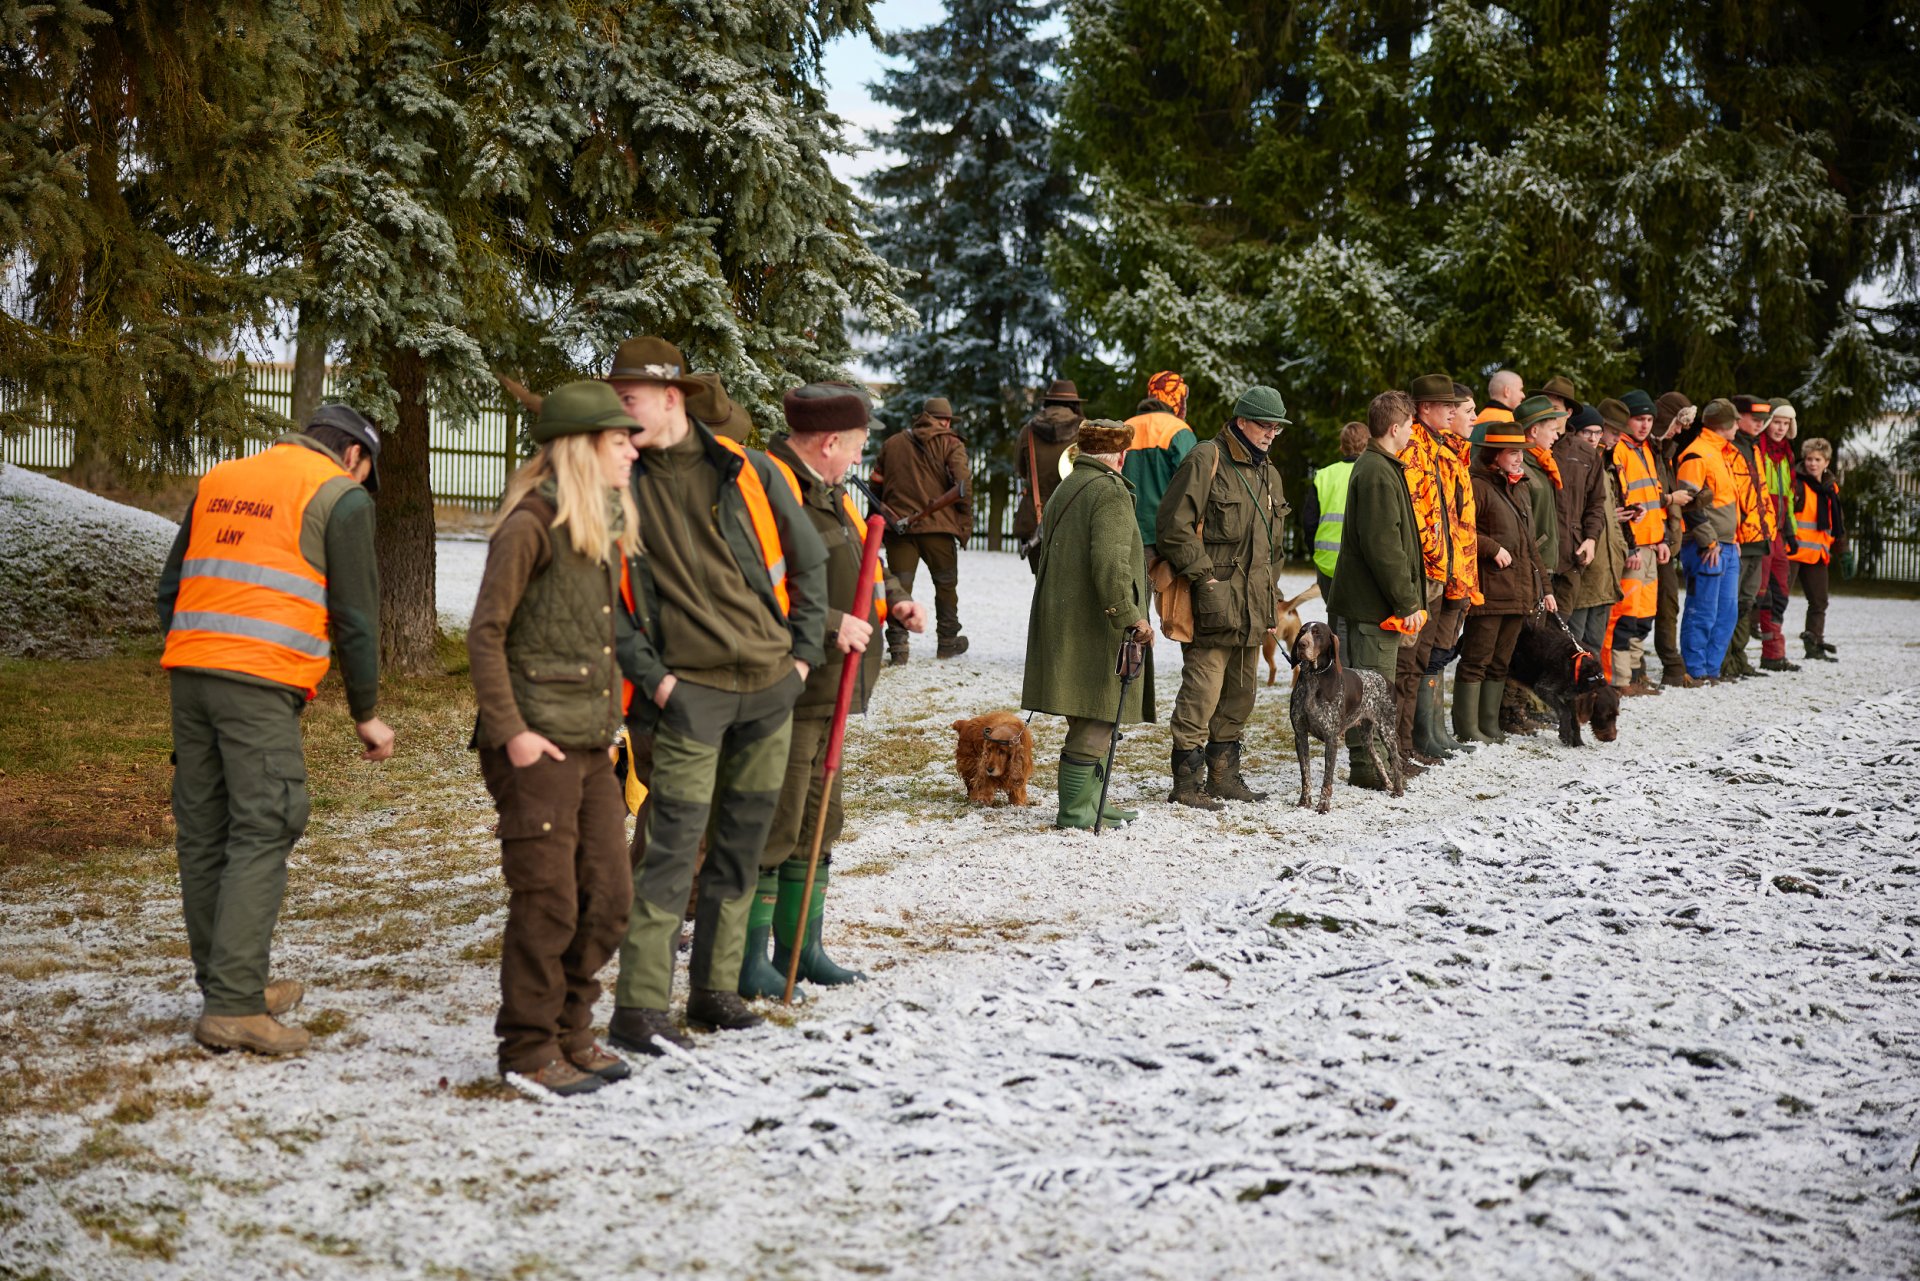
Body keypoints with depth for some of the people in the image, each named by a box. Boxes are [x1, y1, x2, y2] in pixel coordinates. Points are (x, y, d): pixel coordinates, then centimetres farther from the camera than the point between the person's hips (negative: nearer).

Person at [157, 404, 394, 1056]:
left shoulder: (219, 480, 21)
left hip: (188, 671, 7)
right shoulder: (341, 496, 2)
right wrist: (366, 713, 7)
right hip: (262, 682, -7)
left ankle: (230, 984, 21)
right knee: (260, 836, -6)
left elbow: (172, 586, 20)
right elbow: (354, 614, 0)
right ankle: (233, 1007, -11)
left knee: (203, 833, 11)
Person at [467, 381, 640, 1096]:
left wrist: (610, 714, 15)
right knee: (548, 904, -3)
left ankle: (570, 1034, 25)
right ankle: (529, 1050, 11)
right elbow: (485, 635, -13)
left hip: (592, 744, 9)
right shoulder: (531, 525, -12)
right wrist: (512, 732, -16)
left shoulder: (604, 527, 15)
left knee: (609, 895, 11)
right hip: (537, 748, -9)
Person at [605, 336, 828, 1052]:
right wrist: (649, 676, -9)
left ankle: (715, 988, 22)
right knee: (672, 845, -9)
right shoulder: (619, 485, -1)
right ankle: (637, 1007, -3)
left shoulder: (748, 471, 3)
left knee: (742, 843, 10)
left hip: (771, 683, 3)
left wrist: (805, 650, 6)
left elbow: (808, 560, 12)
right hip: (688, 691, -3)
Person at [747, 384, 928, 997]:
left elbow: (859, 566, 29)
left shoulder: (827, 493, 16)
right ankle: (748, 958, 6)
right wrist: (831, 623, -25)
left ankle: (801, 947, 28)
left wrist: (893, 599, 9)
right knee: (773, 826, -5)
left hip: (825, 692, 11)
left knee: (817, 822, 17)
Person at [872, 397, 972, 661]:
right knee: (946, 584, 14)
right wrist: (965, 525, -3)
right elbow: (963, 485, -10)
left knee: (899, 586, 4)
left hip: (898, 524, 2)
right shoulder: (950, 445, 1)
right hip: (938, 526, -2)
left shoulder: (891, 443, 13)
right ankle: (947, 642, 24)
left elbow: (877, 485, 16)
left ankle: (897, 645, -4)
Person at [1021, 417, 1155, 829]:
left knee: (1091, 718, 17)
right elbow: (1110, 562, -23)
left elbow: (1044, 556, 22)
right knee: (1095, 721, -4)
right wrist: (1129, 617, -22)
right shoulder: (1110, 491, -12)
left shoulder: (1065, 489, 17)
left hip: (1062, 621, 10)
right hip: (1095, 625, -9)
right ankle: (1075, 810, -3)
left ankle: (1093, 802, 24)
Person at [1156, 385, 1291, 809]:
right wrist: (1205, 575, -16)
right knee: (1201, 693, -9)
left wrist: (1270, 590, 19)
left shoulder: (1268, 473, 18)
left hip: (1252, 608, 9)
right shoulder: (1206, 461, -9)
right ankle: (1186, 784, -3)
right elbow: (1173, 527, -15)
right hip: (1213, 607, -9)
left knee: (1240, 695, 14)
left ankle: (1224, 775, 25)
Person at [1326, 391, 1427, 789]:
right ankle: (1366, 767, 0)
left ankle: (1376, 760, 23)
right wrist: (1407, 602, -20)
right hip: (1374, 603, -11)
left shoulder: (1380, 468, 17)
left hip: (1371, 600, 11)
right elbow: (1383, 546, -23)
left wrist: (1408, 598, 21)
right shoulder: (1378, 474, -17)